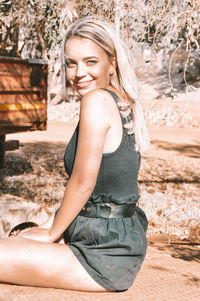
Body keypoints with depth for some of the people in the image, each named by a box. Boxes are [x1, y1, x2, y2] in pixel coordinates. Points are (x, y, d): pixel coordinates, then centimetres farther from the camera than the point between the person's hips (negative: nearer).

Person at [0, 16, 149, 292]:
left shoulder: (97, 100, -20)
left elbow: (82, 183, -18)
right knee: (22, 238, 26)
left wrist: (51, 234, -4)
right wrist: (52, 225, 14)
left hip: (106, 258, -10)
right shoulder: (123, 103, 8)